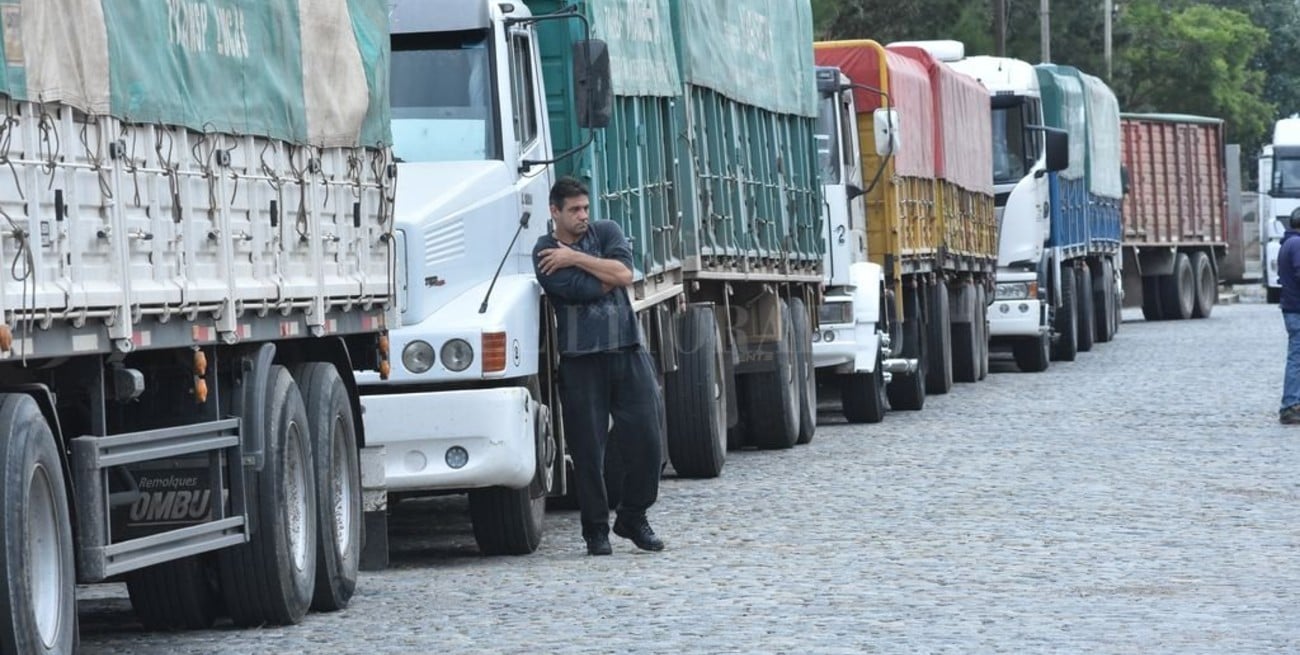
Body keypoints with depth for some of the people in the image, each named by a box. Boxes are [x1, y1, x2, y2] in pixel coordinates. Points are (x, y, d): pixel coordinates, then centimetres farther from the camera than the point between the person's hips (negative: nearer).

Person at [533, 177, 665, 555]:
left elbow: (625, 273, -8)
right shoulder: (546, 253, -1)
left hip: (628, 350, 3)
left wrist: (575, 258, -7)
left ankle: (632, 518, 18)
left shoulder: (607, 232, 10)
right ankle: (595, 529, 11)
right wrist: (606, 269, -1)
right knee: (588, 449, -1)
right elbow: (582, 290, -15)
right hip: (581, 358, -3)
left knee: (645, 439, 0)